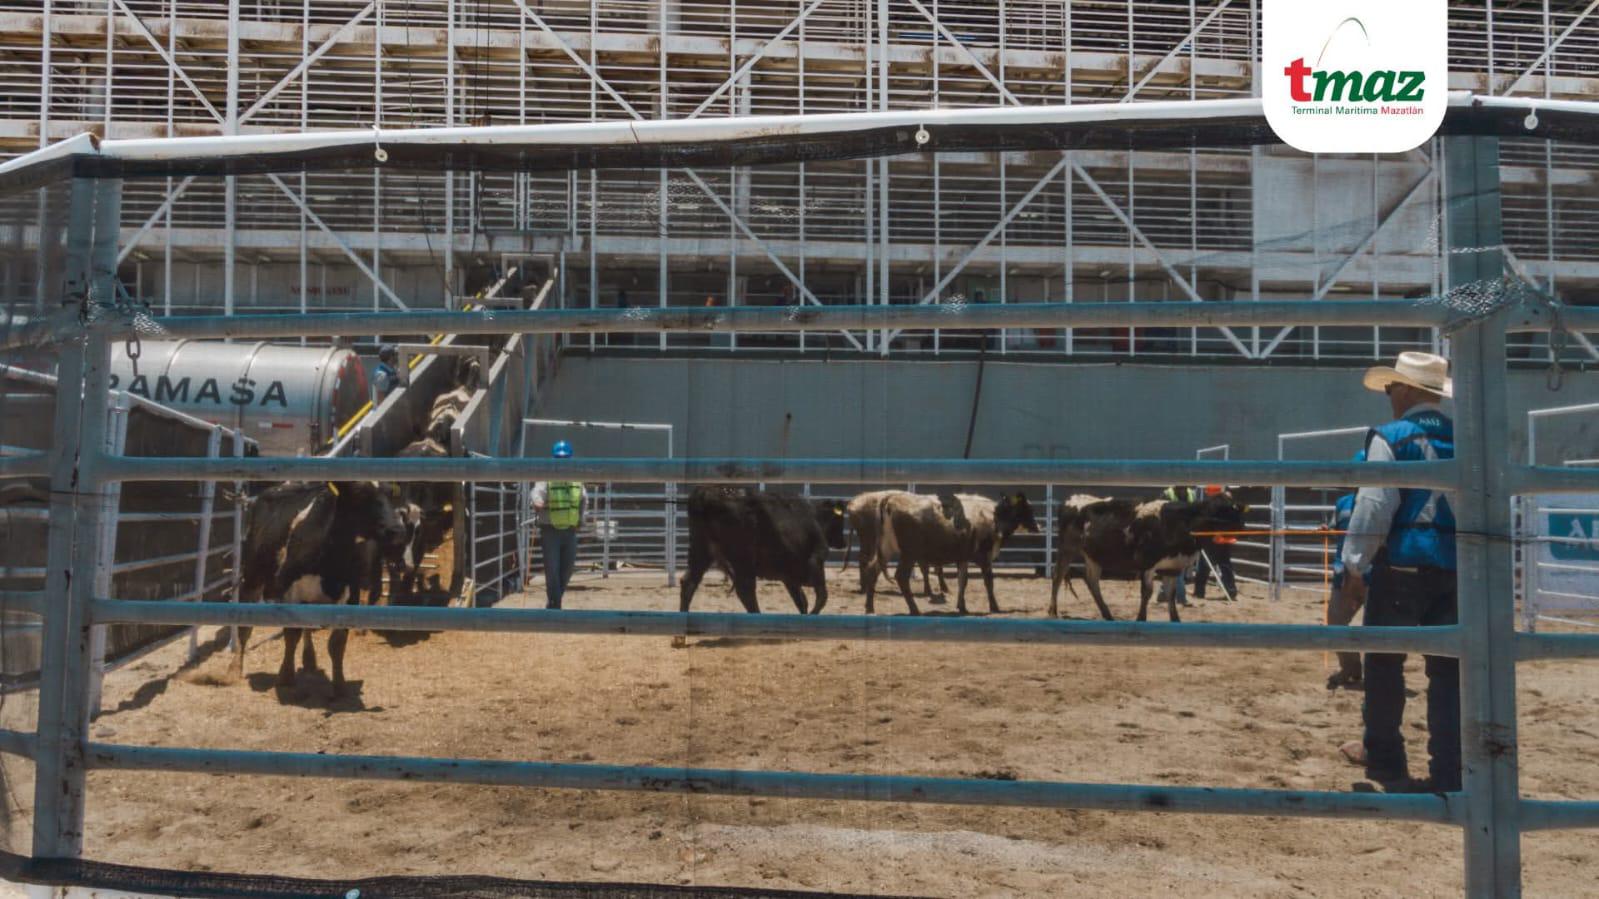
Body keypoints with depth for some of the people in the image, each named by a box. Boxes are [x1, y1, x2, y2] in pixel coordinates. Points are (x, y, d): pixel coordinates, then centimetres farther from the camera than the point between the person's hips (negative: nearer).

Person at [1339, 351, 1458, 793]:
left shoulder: (1391, 438, -7)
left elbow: (1373, 508, -13)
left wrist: (1354, 566, -8)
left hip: (1400, 566, -4)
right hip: (1456, 569, 5)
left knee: (1384, 663, 9)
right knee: (1449, 669, 7)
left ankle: (1386, 763, 21)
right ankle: (1449, 774, 8)